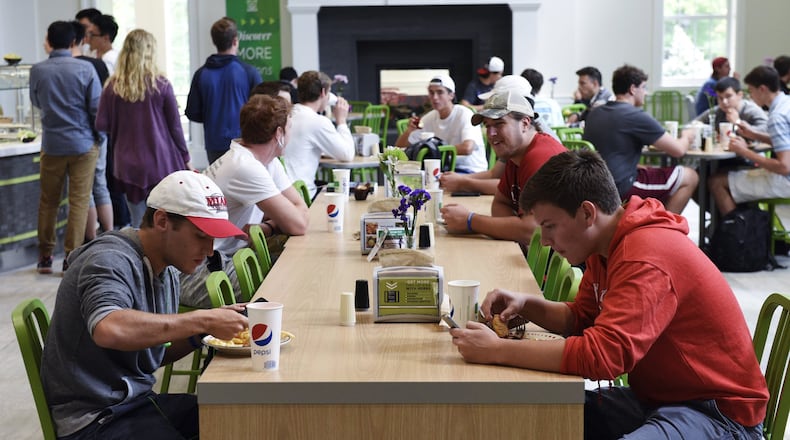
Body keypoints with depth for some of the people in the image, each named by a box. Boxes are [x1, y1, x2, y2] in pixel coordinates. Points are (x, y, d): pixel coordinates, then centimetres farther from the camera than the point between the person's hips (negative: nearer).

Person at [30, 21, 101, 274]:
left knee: (48, 201, 14)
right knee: (79, 201, 3)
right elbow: (97, 107, -7)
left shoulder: (37, 71, -2)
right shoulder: (85, 70, -9)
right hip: (83, 144, -2)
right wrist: (100, 137, 7)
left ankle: (45, 256, 20)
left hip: (52, 145, 2)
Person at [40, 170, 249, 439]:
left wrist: (200, 334, 0)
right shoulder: (111, 261, -18)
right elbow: (109, 330, -39)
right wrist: (202, 321, -33)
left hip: (141, 401, 9)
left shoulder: (167, 272, 10)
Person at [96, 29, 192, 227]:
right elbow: (175, 126, -1)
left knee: (138, 225, 9)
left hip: (128, 166, 2)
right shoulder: (161, 85, -7)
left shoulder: (113, 86, -3)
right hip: (161, 164, -2)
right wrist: (186, 158, 11)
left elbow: (101, 125, -1)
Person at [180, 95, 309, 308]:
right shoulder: (245, 168, -22)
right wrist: (272, 225, 0)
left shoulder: (270, 162, 8)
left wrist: (266, 227, -13)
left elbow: (299, 209, 5)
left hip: (226, 256, 9)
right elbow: (297, 224, -23)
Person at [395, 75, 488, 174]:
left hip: (470, 170, -6)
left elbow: (467, 148, -32)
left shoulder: (464, 114, -13)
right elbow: (400, 146, 12)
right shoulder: (429, 118, 7)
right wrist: (409, 130, -10)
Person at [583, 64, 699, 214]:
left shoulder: (595, 113, 10)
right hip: (621, 189, -9)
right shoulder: (637, 117, -13)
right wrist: (686, 137, 14)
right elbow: (678, 150, -8)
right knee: (690, 177, 4)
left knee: (654, 170, 31)